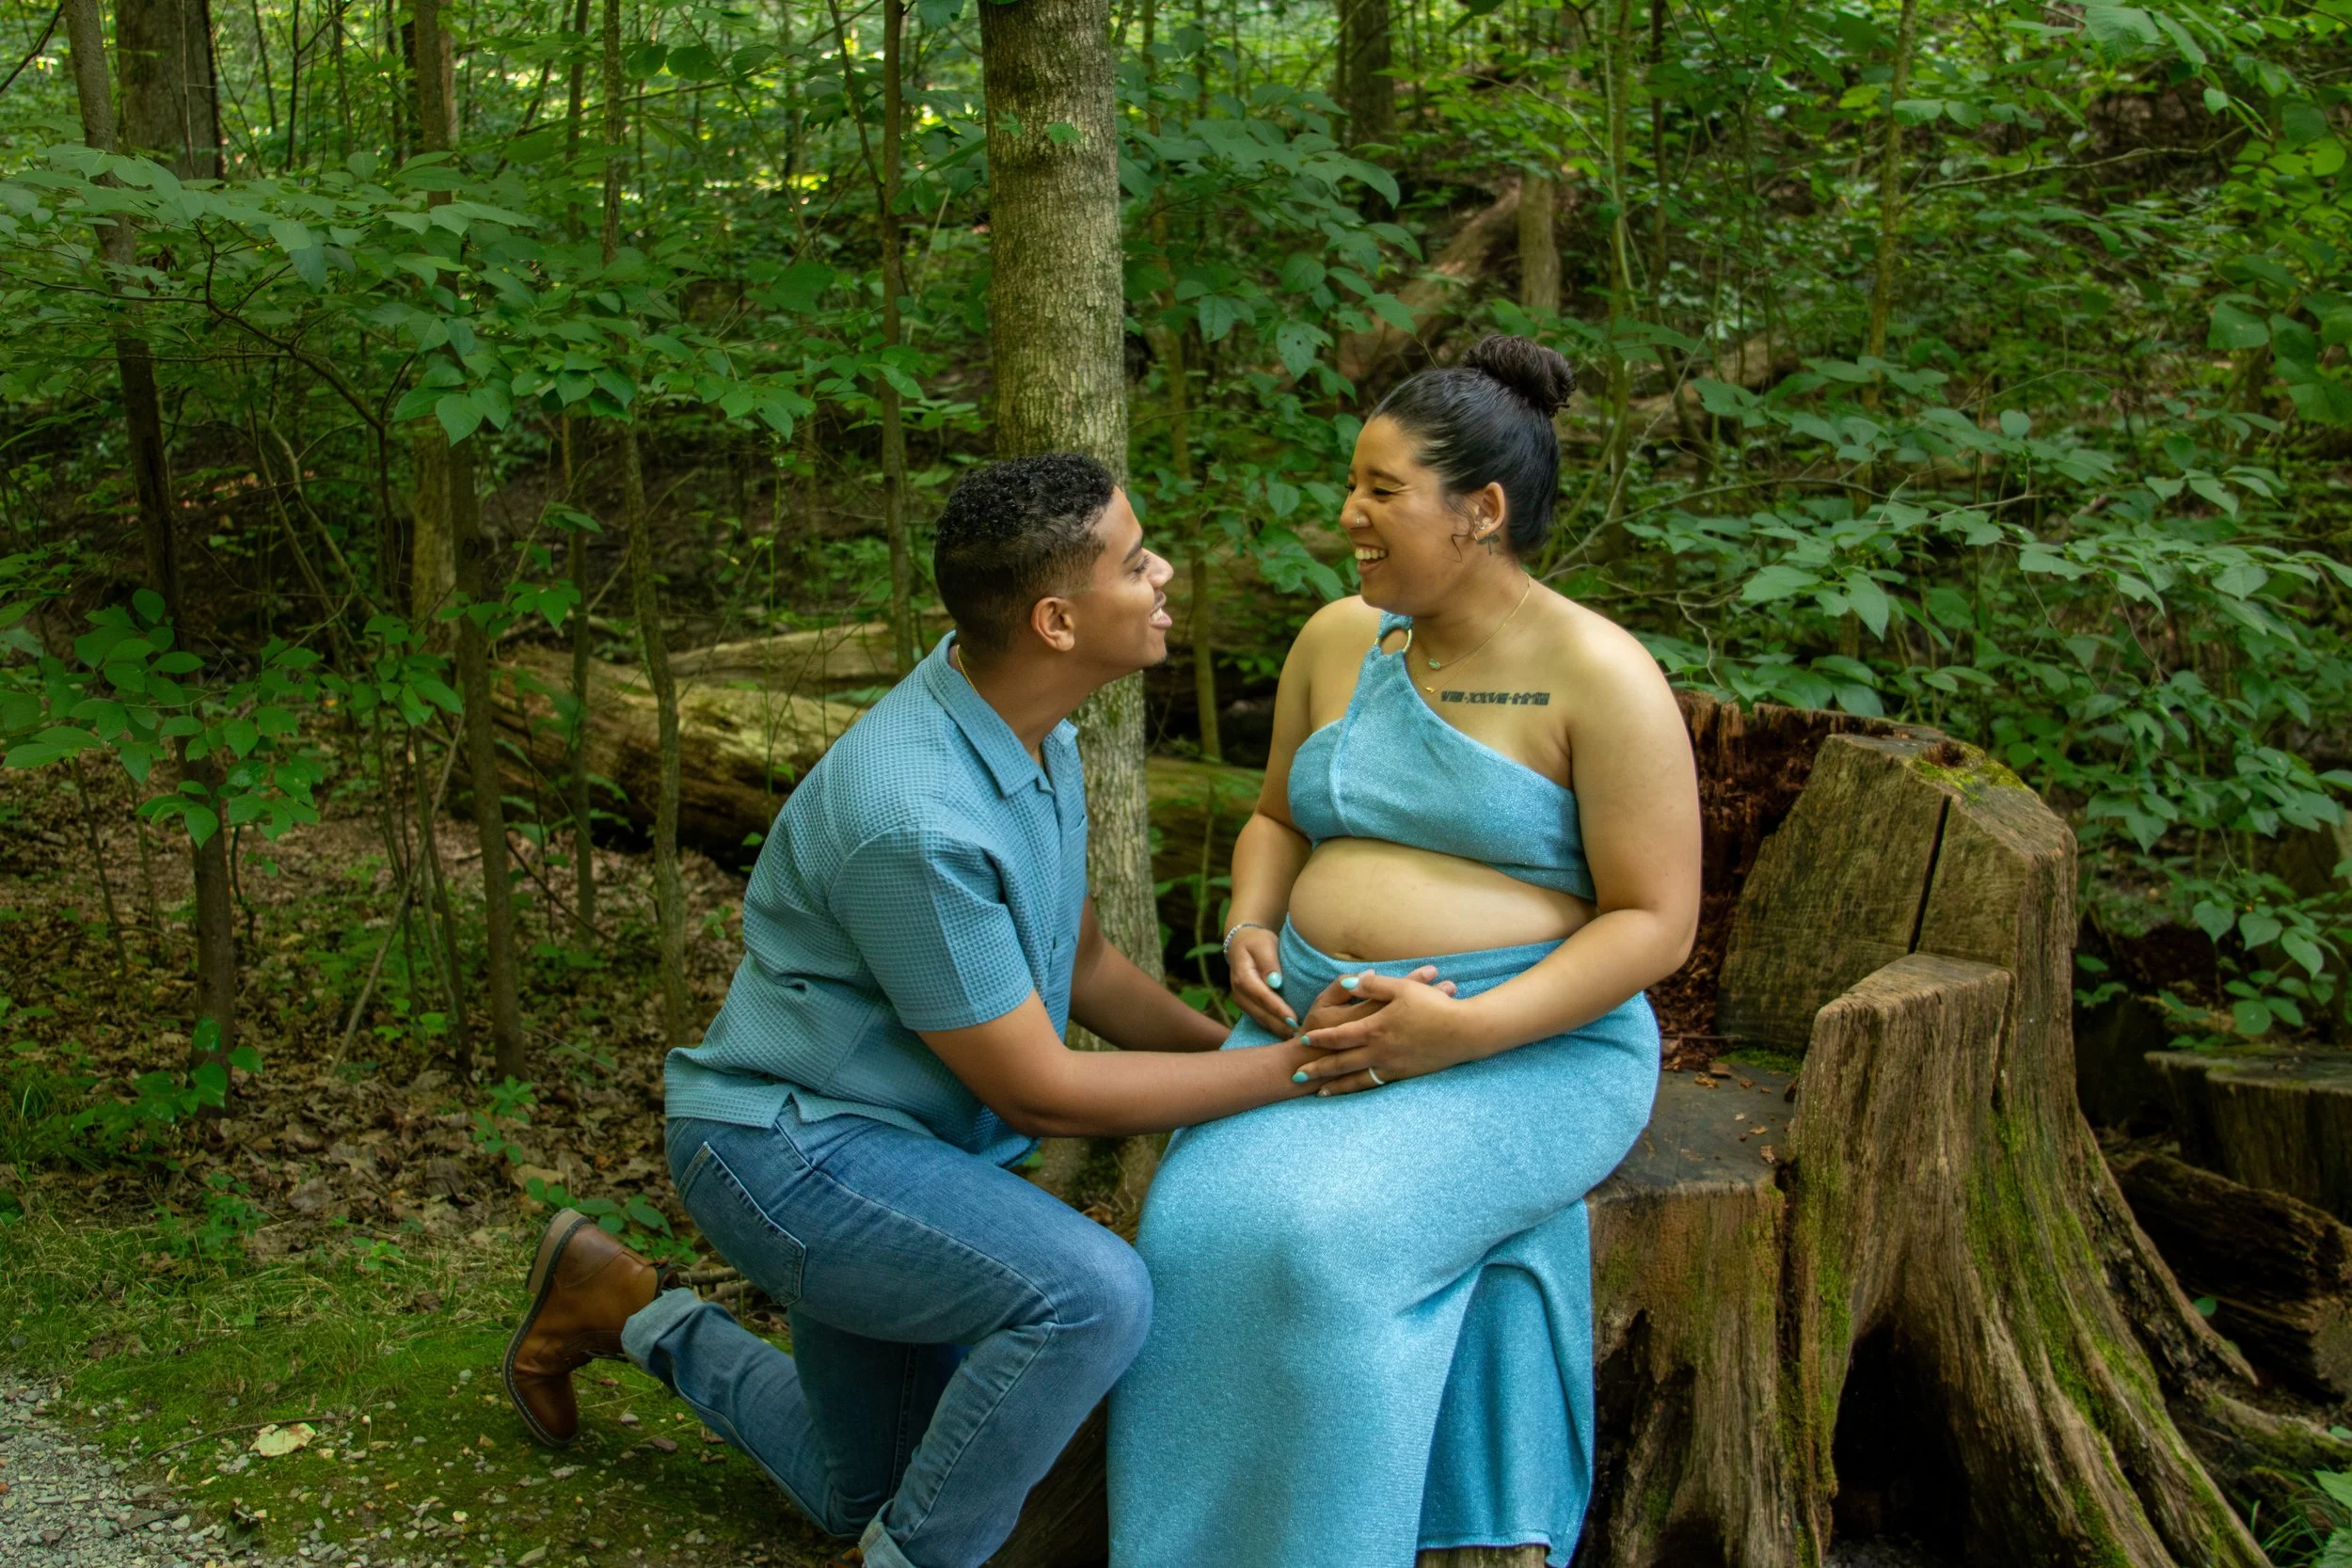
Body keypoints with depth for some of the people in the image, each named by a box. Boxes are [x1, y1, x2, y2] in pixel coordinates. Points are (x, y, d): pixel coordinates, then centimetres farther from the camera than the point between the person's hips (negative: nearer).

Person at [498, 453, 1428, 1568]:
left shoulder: (1034, 735, -3)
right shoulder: (916, 819, -33)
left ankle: (626, 1309, 36)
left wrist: (1233, 1048, -1)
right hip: (790, 1148, -9)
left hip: (895, 1142, 9)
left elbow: (1080, 962, 10)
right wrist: (1289, 1070, -21)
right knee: (1092, 1294, -33)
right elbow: (1039, 1091, -25)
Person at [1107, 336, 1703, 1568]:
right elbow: (1279, 822, 21)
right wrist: (1250, 929, -2)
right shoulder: (1339, 640, 9)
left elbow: (1654, 924, -11)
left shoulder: (1599, 677, -9)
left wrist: (1463, 1032, -22)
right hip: (1324, 1024, 5)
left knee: (1324, 1240, -31)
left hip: (1526, 1049, -5)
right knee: (1204, 1225, -24)